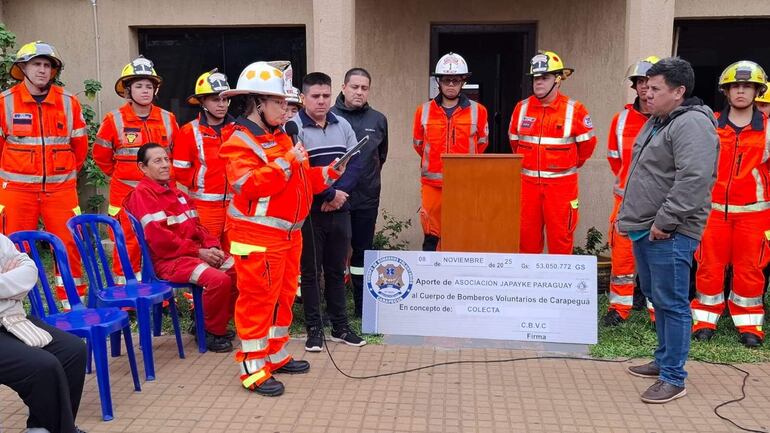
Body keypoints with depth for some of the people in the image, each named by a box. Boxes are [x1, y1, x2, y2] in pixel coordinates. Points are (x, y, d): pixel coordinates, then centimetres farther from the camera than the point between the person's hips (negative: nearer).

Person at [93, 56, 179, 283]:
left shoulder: (167, 120, 6)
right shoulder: (114, 120, -2)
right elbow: (101, 155, 8)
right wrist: (120, 175, 11)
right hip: (126, 194, -2)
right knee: (128, 244, 1)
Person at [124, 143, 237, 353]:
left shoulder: (174, 190, 18)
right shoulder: (142, 194, -9)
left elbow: (196, 224, 18)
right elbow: (159, 238, -18)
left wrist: (212, 246, -1)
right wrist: (198, 251, -16)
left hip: (195, 252, 9)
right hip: (168, 259, -9)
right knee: (218, 279, -28)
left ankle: (217, 323, 13)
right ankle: (211, 332, -5)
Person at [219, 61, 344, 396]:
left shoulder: (282, 137, 16)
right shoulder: (240, 142, -12)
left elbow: (301, 180, 21)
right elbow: (249, 185, -27)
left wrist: (327, 174, 6)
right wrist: (287, 162, -27)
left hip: (288, 232, 9)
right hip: (257, 235, -9)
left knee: (284, 294, 16)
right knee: (257, 297, -4)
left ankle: (276, 354, 30)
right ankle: (253, 368, 7)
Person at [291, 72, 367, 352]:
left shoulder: (343, 125, 8)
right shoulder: (293, 127, -9)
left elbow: (355, 164, 4)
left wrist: (339, 193, -11)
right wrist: (330, 194, -13)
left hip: (340, 210, 5)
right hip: (309, 211, -4)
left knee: (336, 270, 13)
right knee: (311, 271, 5)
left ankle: (340, 326, 23)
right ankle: (314, 329, 15)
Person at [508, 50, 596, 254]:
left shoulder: (574, 110, -5)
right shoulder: (522, 108, 5)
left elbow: (587, 143, 6)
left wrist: (570, 165, 12)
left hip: (561, 184, -3)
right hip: (527, 183, 3)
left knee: (560, 236, 2)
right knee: (526, 235, 9)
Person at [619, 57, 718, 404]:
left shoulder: (692, 124, -15)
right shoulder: (657, 122, 17)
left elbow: (693, 180, -25)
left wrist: (664, 222, -22)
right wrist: (630, 215, 20)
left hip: (669, 234, -10)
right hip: (644, 229, 10)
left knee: (671, 303, -3)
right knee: (656, 297, 19)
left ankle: (673, 378, 6)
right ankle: (664, 359, 33)